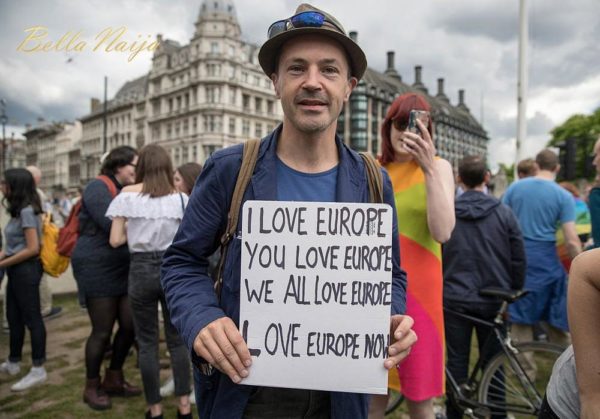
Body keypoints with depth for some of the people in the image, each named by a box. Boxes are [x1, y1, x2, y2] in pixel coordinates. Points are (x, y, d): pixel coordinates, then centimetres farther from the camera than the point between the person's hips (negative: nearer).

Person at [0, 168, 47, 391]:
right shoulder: (19, 211, 11)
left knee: (31, 318, -2)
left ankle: (38, 370, 7)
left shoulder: (27, 211, -17)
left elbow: (32, 249, -21)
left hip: (26, 270, -9)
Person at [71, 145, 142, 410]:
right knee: (102, 332, 2)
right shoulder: (98, 188, -11)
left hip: (123, 270, 8)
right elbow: (113, 226, -23)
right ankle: (91, 387, 23)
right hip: (98, 270, -8)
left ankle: (114, 379, 29)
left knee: (129, 326, 9)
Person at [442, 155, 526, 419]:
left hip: (455, 299, 0)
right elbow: (518, 259, -1)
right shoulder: (503, 212, -4)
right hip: (493, 299, 1)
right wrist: (514, 293, 11)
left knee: (457, 361, 9)